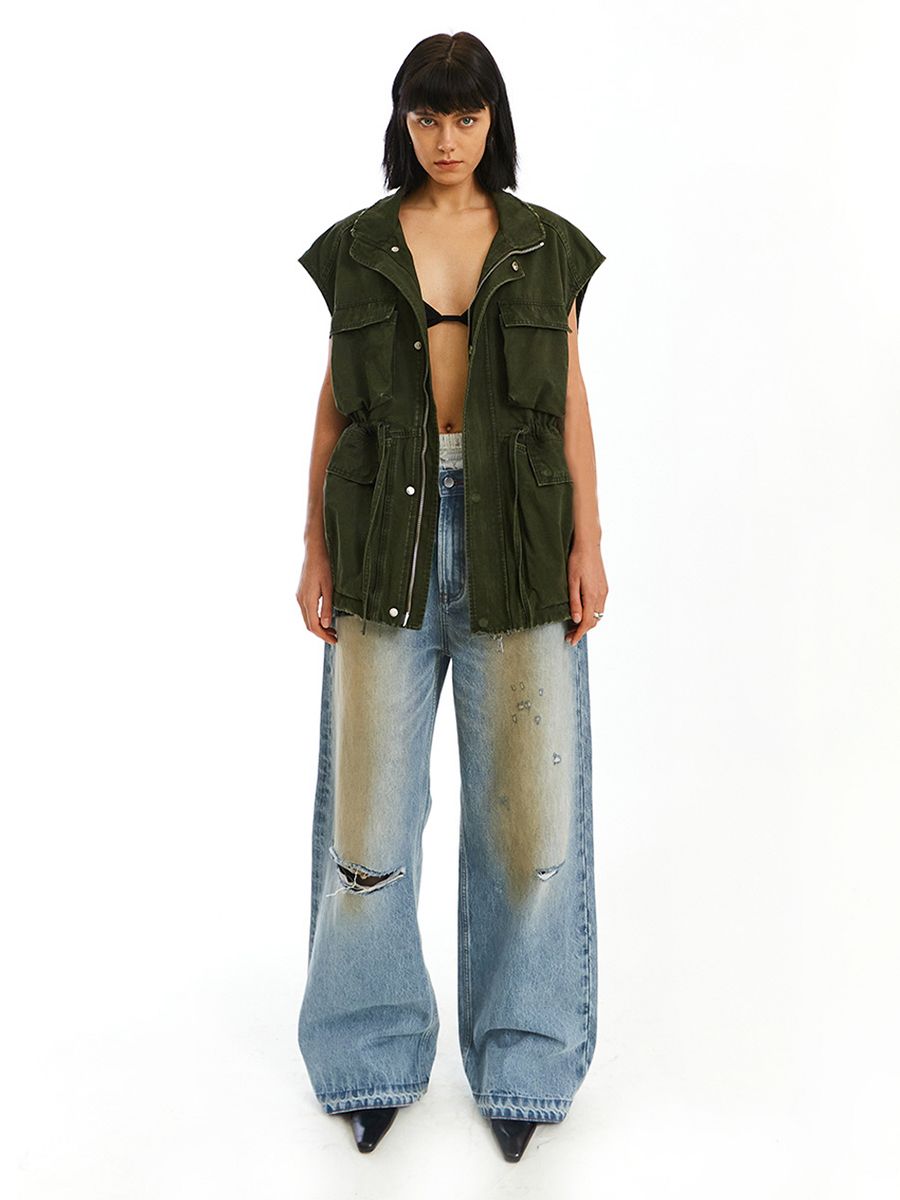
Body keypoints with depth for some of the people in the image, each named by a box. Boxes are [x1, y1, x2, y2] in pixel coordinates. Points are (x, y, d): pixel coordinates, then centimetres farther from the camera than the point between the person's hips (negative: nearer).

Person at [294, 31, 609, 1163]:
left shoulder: (545, 244, 9)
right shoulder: (356, 247, 9)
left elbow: (570, 393, 7)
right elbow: (335, 400, 8)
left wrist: (587, 542, -2)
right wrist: (317, 547, 2)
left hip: (516, 534, 0)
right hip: (388, 528, 1)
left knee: (526, 792, 1)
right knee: (372, 789, 2)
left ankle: (521, 1051, 20)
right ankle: (376, 1046, 21)